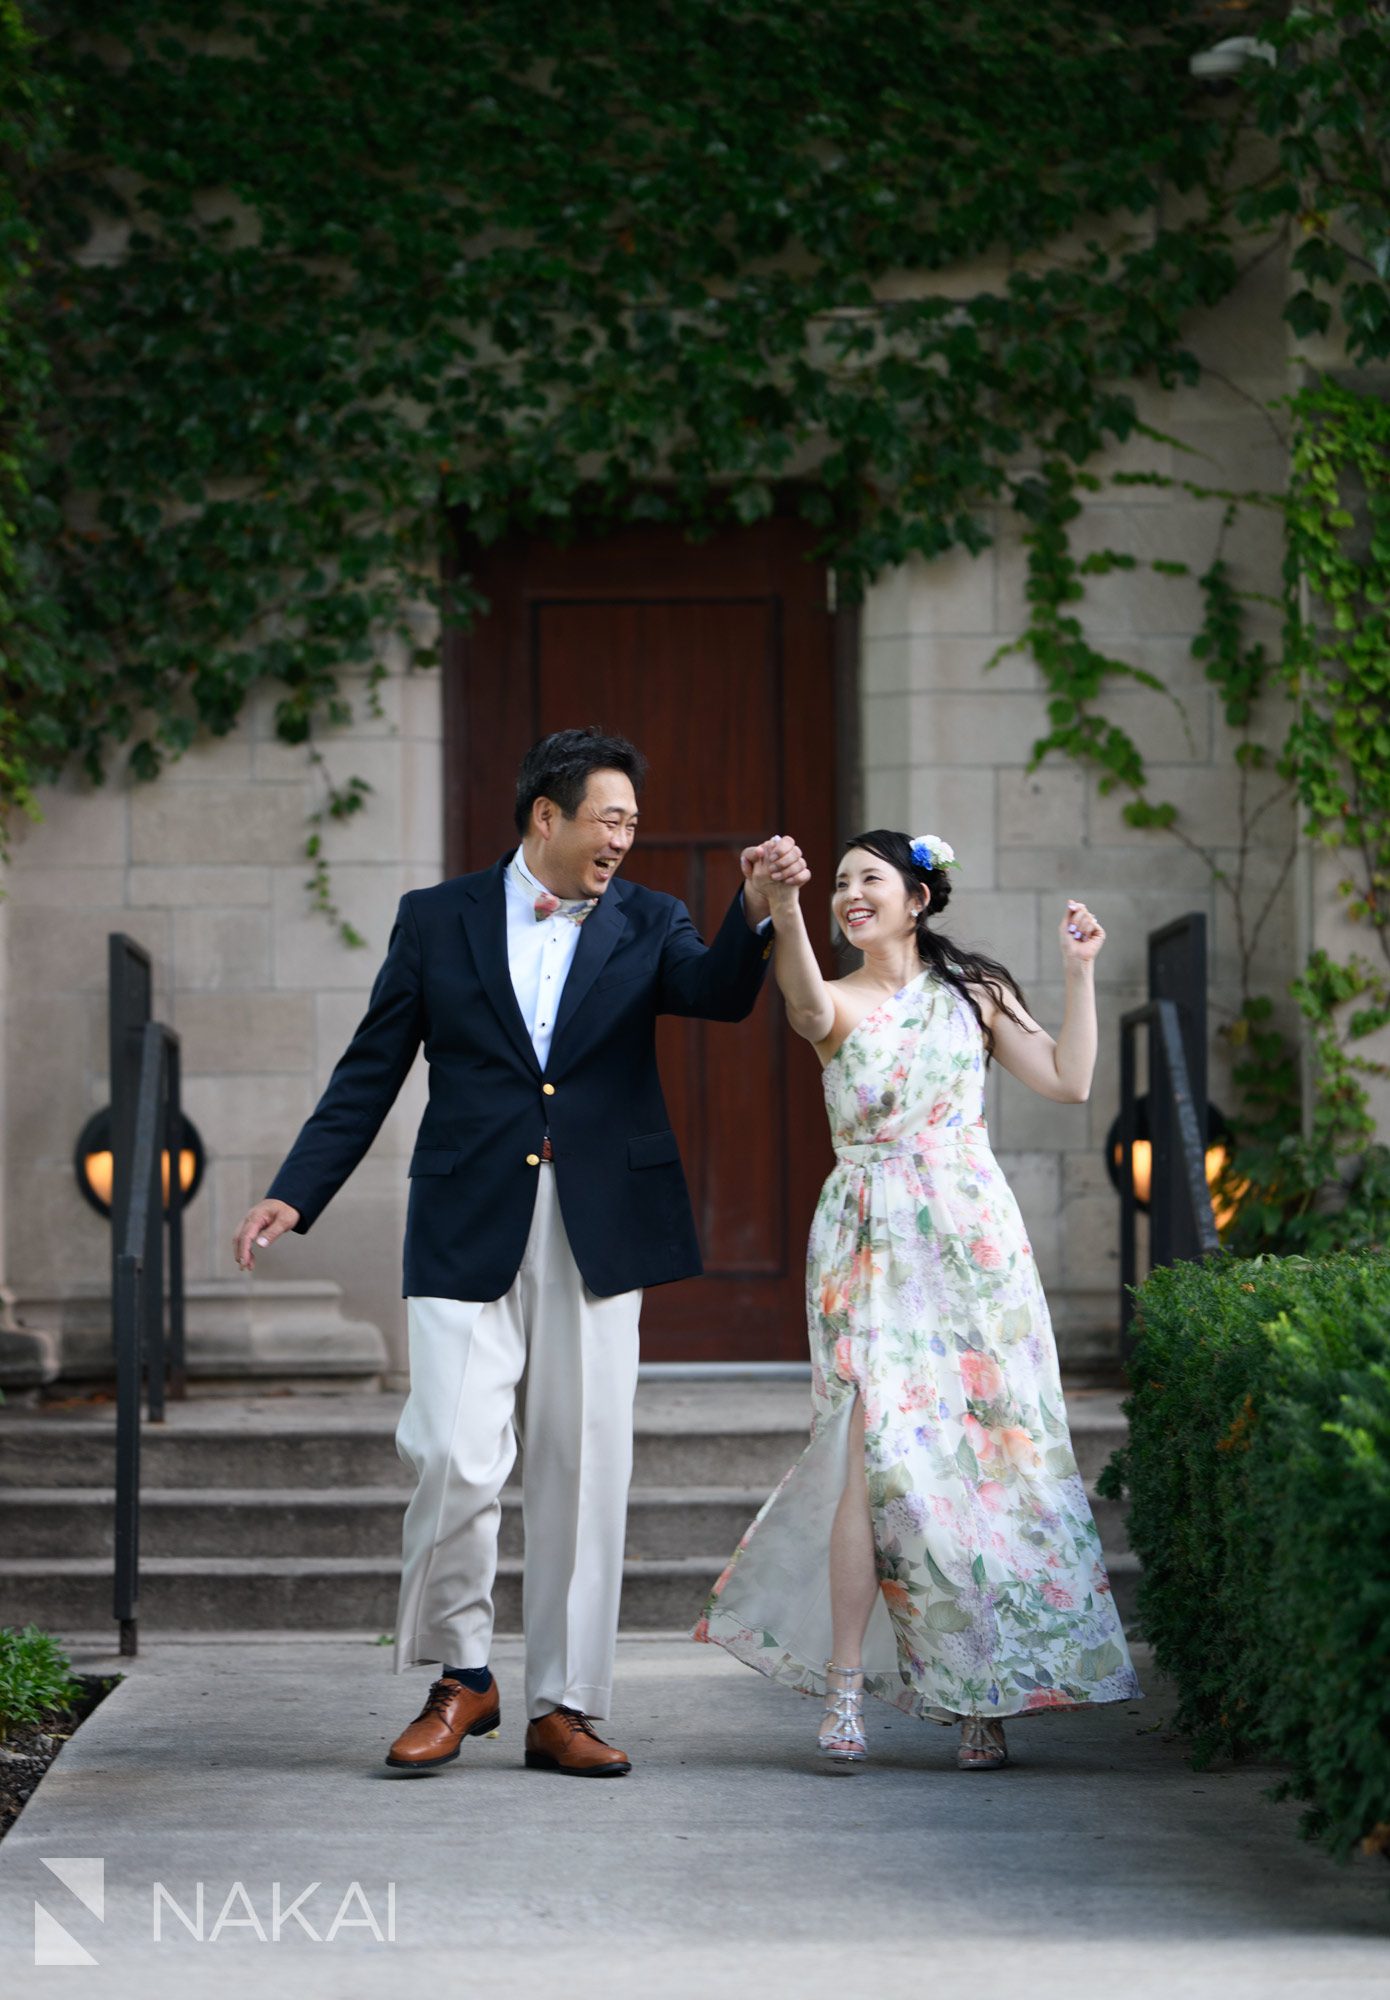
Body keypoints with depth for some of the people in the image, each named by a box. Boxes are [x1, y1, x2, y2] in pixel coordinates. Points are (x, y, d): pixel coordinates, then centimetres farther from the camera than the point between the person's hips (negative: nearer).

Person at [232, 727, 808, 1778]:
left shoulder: (645, 922, 8)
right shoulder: (437, 919, 6)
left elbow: (717, 993, -12)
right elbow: (371, 1071, 8)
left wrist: (754, 910, -31)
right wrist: (294, 1194, 0)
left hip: (598, 1233, 2)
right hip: (469, 1232, -1)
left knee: (584, 1474, 4)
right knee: (455, 1457, -11)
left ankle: (564, 1707, 13)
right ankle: (461, 1677, 10)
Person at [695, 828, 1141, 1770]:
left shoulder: (975, 991, 12)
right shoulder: (837, 1004, 5)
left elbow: (1068, 1081, 4)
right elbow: (807, 1000, -21)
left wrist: (1080, 974, 1)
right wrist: (785, 909, -40)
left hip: (973, 1240, 2)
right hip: (872, 1245, -2)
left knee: (984, 1455, -1)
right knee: (878, 1453, -13)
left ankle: (983, 1693, 7)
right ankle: (845, 1685, -7)